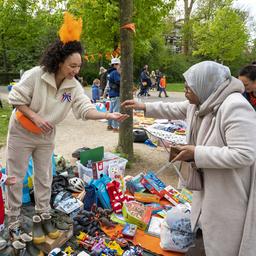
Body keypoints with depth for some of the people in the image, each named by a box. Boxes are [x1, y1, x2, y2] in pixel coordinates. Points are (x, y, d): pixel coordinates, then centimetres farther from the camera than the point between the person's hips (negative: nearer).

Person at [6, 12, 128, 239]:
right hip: (22, 132, -3)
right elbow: (16, 98, -16)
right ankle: (13, 220, 23)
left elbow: (85, 109, -20)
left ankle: (43, 214, 31)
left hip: (46, 136, 4)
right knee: (16, 177, 6)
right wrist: (35, 117, -26)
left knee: (44, 176, 14)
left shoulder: (74, 86, -13)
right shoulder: (35, 75, -24)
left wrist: (108, 116, -34)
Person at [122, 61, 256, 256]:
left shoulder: (235, 107, -29)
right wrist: (143, 107, 14)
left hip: (230, 191, -8)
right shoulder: (204, 100, 0)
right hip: (209, 182, 9)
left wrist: (196, 153, -28)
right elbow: (175, 110, 16)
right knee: (212, 235, 26)